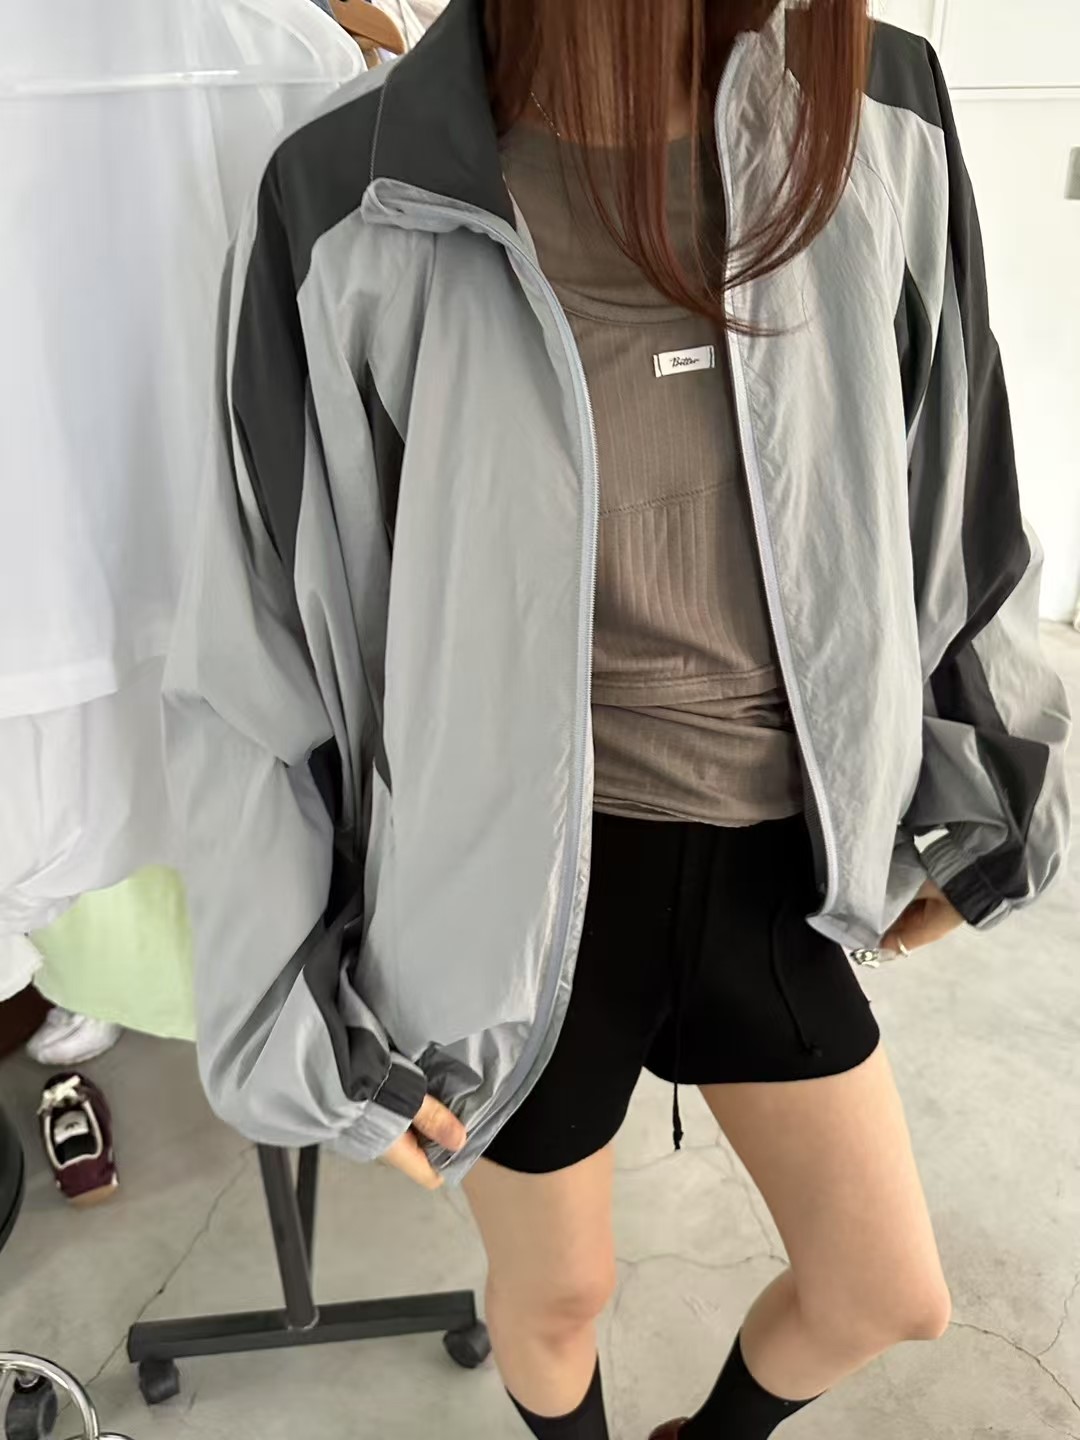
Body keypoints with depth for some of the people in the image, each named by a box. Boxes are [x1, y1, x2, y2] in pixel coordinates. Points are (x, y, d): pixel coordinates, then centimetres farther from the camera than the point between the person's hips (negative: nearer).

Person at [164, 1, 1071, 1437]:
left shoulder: (878, 132, -6)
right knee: (559, 1291, 21)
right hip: (520, 889, -3)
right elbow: (252, 657, -10)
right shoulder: (356, 220, -17)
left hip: (769, 867, 4)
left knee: (892, 1295, 19)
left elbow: (948, 500, 6)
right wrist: (313, 1035, -5)